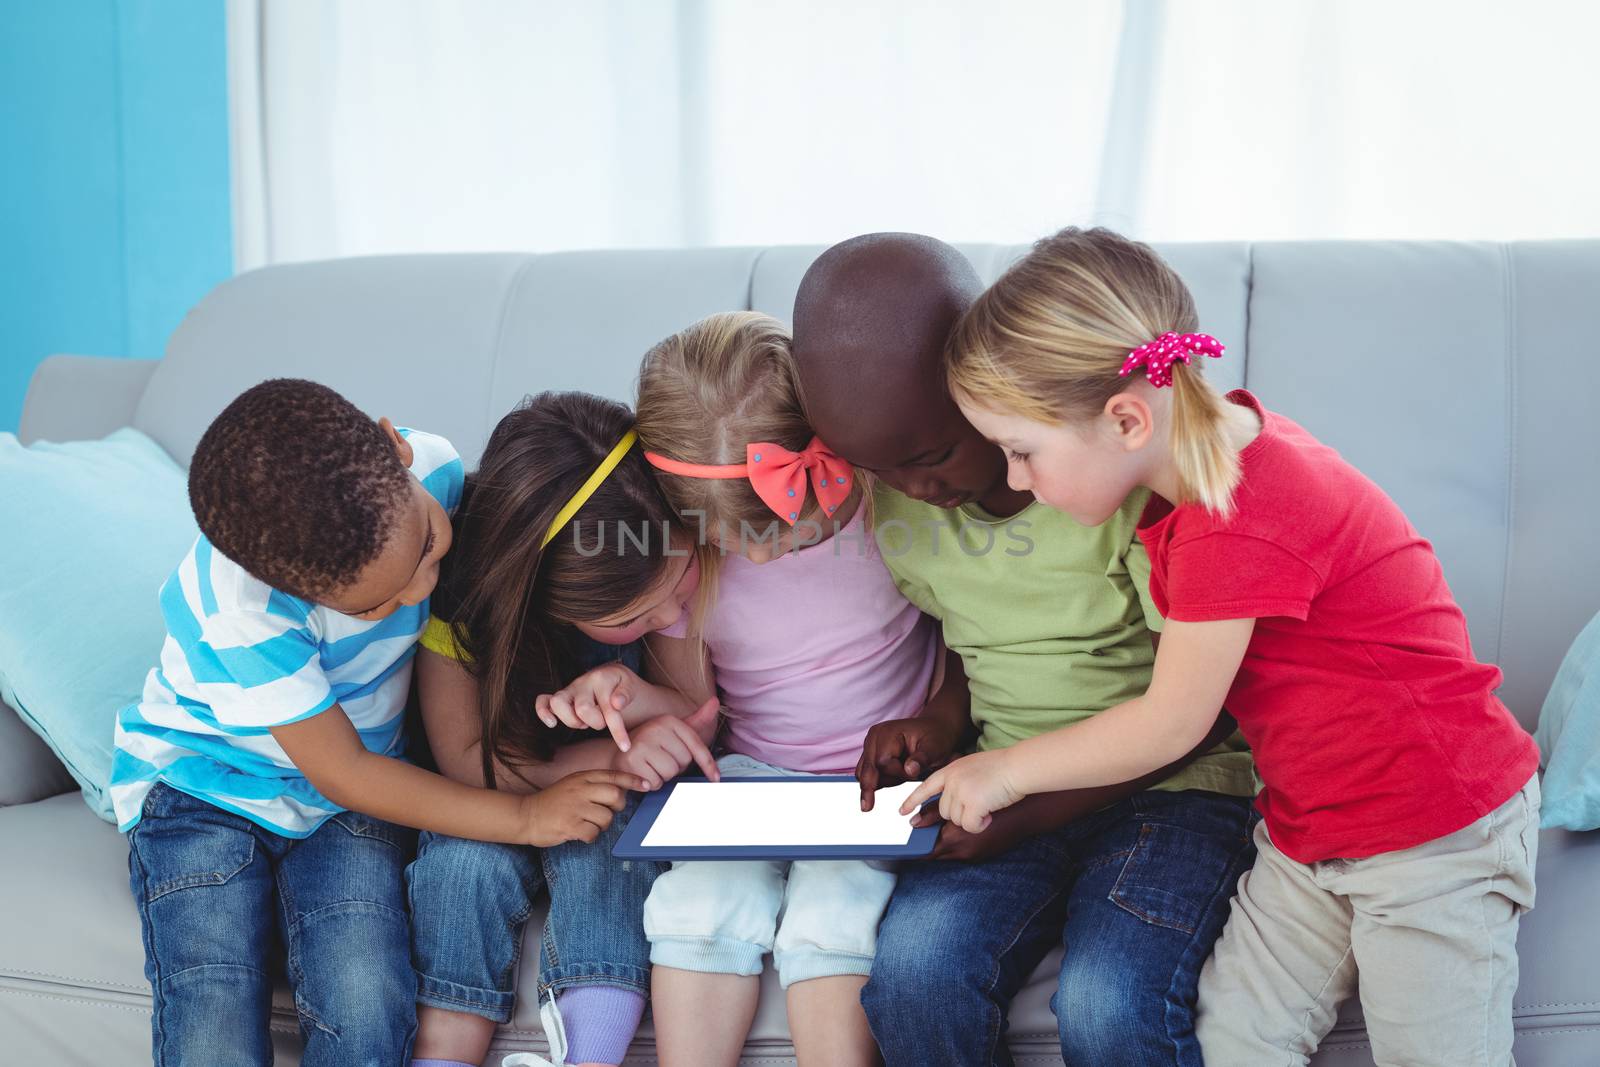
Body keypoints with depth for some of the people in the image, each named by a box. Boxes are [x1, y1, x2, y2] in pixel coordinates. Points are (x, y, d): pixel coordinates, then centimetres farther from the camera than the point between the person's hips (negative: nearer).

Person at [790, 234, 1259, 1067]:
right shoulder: (890, 480, 0)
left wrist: (1031, 809, -19)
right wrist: (945, 719, -5)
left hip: (1173, 778, -4)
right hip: (1008, 781, 4)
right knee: (914, 964, -26)